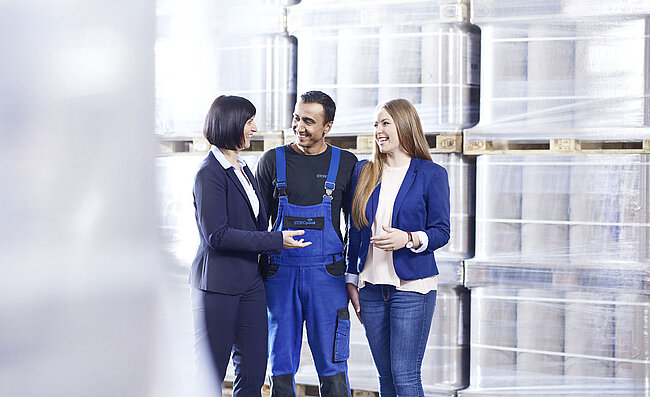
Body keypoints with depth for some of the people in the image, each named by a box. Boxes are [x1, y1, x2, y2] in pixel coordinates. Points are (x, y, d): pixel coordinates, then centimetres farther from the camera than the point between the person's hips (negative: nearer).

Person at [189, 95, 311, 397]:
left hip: (250, 281, 8)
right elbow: (216, 235, -19)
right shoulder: (210, 173, -12)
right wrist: (276, 240, -18)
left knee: (253, 371, 8)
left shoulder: (242, 168, 14)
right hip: (218, 284, -8)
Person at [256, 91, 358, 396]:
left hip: (326, 275, -1)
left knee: (332, 368, 2)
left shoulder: (346, 164, 4)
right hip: (280, 275, 1)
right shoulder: (272, 161, 4)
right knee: (281, 367, 5)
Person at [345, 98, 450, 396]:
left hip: (411, 285, -4)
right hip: (371, 287, 5)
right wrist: (352, 280, 12)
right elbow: (356, 230, 15)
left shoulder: (431, 174, -2)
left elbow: (441, 232, -3)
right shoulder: (364, 172, 10)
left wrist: (408, 239, -22)